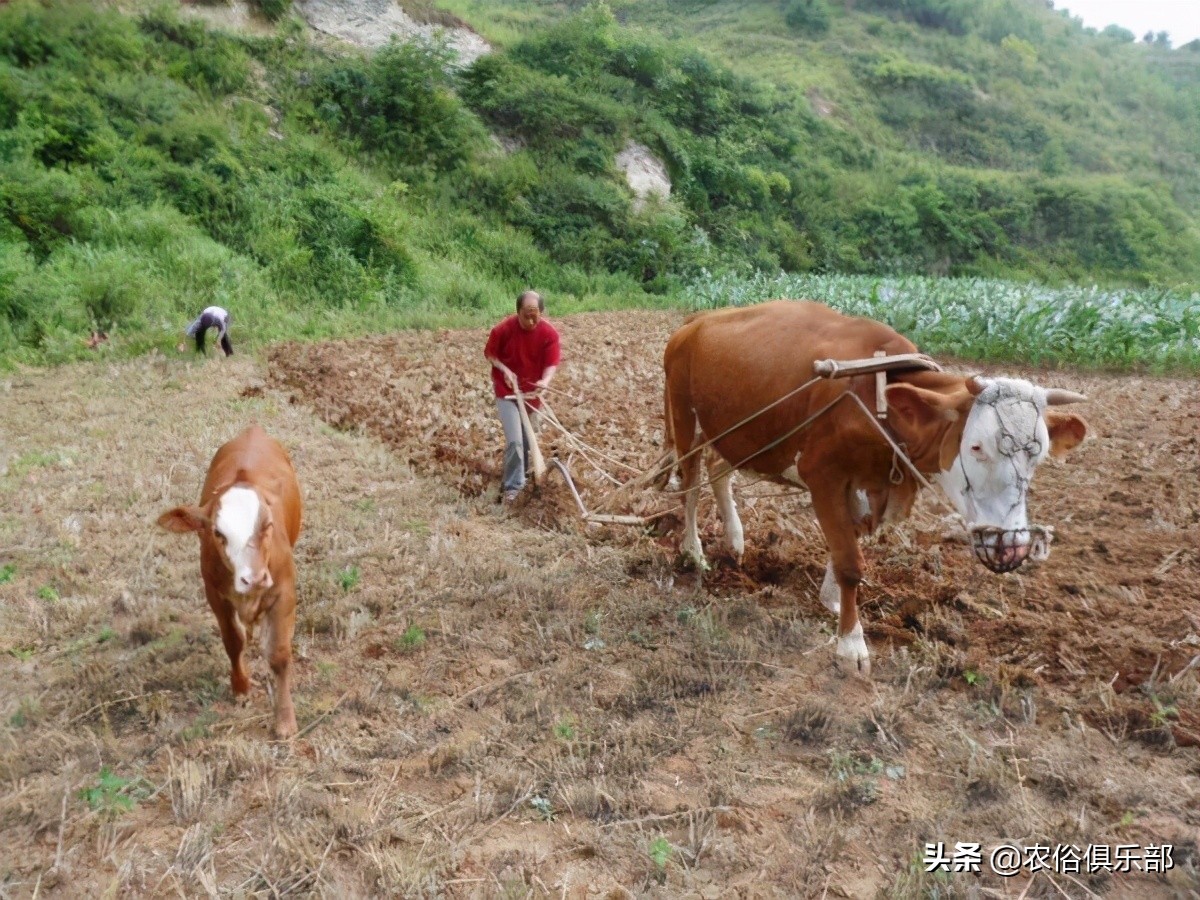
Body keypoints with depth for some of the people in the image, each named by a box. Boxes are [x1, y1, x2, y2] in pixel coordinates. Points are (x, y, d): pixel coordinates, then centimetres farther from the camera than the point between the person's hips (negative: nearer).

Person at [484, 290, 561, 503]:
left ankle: (516, 478, 38)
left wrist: (545, 381, -32)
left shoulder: (549, 333, -14)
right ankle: (512, 485, 1)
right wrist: (505, 370, -20)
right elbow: (489, 353, -4)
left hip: (532, 392, 3)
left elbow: (552, 364, -11)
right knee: (514, 440, -14)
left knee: (528, 440, 16)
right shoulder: (503, 329, -19)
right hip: (507, 391, -3)